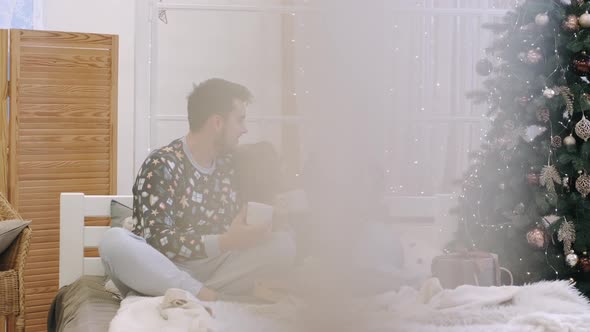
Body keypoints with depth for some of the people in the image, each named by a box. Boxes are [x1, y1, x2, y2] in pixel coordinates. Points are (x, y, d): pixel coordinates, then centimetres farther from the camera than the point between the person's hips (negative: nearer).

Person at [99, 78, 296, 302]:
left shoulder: (227, 164, 10)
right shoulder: (161, 166, -11)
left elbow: (235, 223, 16)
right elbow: (157, 239, -21)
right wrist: (225, 242, -31)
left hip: (211, 269, 5)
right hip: (162, 270, -5)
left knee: (284, 245, -14)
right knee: (114, 241, -34)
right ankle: (212, 297, -29)